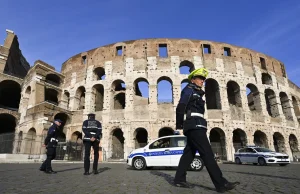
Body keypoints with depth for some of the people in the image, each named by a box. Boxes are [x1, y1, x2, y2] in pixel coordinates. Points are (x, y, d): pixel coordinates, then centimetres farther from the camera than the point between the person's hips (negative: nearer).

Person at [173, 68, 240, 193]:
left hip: (195, 126, 10)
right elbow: (180, 107, -10)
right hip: (194, 125, -10)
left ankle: (179, 179, 11)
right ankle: (221, 184, -12)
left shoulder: (196, 93, 29)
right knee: (207, 153, -13)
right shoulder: (189, 90, 1)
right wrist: (179, 125, -10)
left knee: (189, 153, 7)